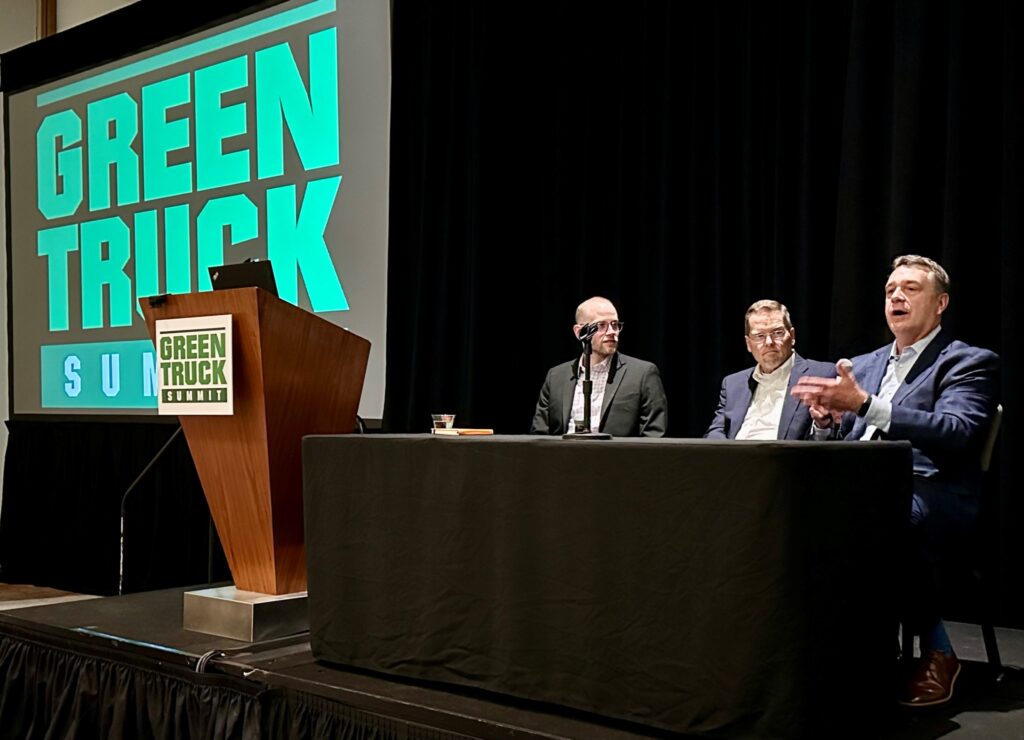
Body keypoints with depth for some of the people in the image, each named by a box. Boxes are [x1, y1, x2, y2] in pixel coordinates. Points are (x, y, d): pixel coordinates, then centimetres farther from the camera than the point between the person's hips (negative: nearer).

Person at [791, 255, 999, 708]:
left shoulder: (969, 363, 4)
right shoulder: (865, 365, 24)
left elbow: (956, 433, -15)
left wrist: (864, 404, -26)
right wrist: (827, 418, -5)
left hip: (932, 496, -5)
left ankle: (937, 654, -17)